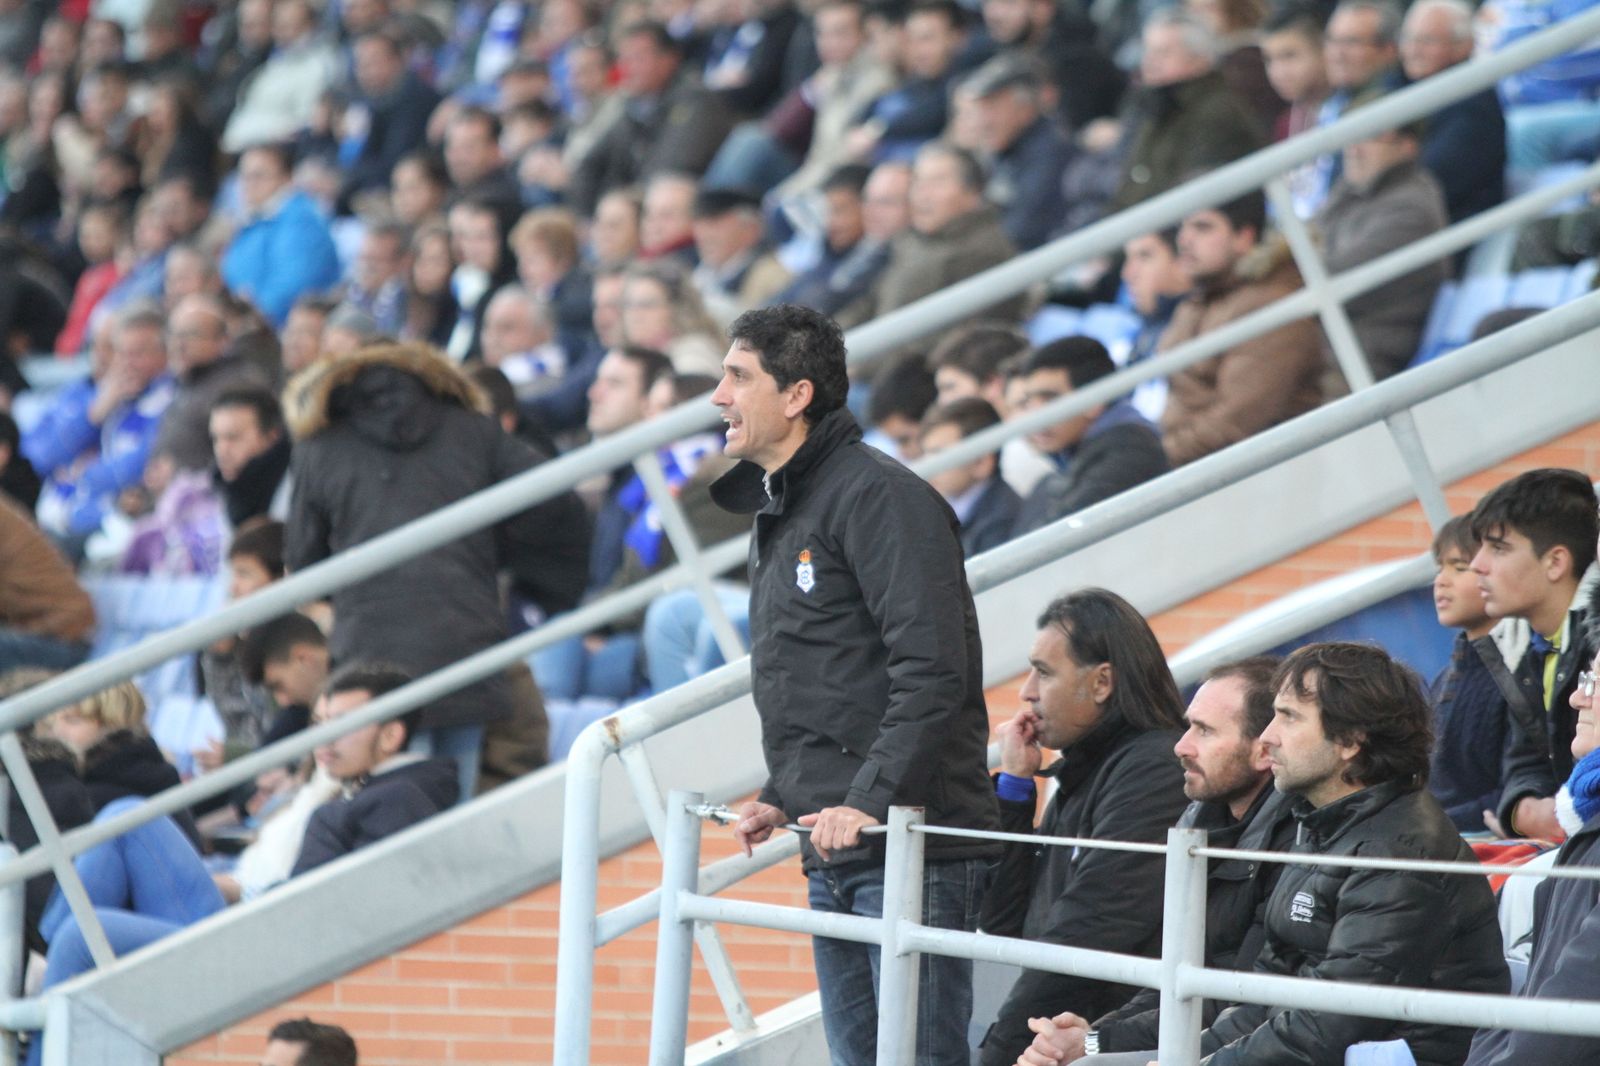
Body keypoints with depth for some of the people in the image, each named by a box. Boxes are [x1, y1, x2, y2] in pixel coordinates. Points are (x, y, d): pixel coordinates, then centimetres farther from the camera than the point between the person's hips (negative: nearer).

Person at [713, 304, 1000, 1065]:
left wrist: (873, 800, -24)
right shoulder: (778, 512, 19)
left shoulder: (877, 496, -12)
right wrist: (781, 796, 15)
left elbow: (932, 670, -20)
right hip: (833, 857, 10)